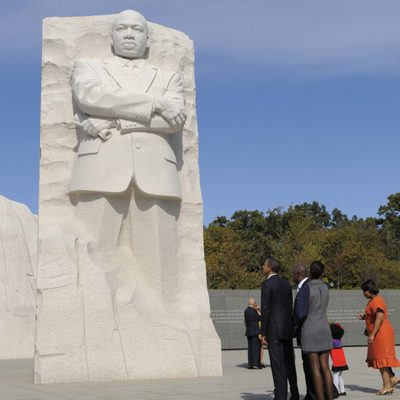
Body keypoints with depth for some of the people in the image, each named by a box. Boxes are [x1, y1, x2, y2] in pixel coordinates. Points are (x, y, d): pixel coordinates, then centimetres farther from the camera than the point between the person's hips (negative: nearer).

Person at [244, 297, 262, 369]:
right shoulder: (253, 311, -13)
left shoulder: (246, 311, 10)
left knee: (250, 348, 9)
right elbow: (259, 318, -6)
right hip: (255, 332, -8)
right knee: (256, 347, -4)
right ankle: (255, 363, -6)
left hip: (248, 332, 8)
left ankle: (250, 364, 9)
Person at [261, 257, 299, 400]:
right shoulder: (286, 284, 12)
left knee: (277, 365, -5)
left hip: (274, 329, -7)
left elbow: (265, 310, -14)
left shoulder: (267, 284, -11)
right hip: (287, 329, 7)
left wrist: (263, 333, -10)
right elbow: (290, 308, 14)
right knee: (289, 363, 13)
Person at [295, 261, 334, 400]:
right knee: (325, 367, 8)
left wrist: (297, 321, 5)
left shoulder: (307, 288, -14)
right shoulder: (325, 287, 8)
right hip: (324, 330, 6)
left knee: (315, 369, -2)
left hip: (309, 331, -6)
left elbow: (300, 312, -18)